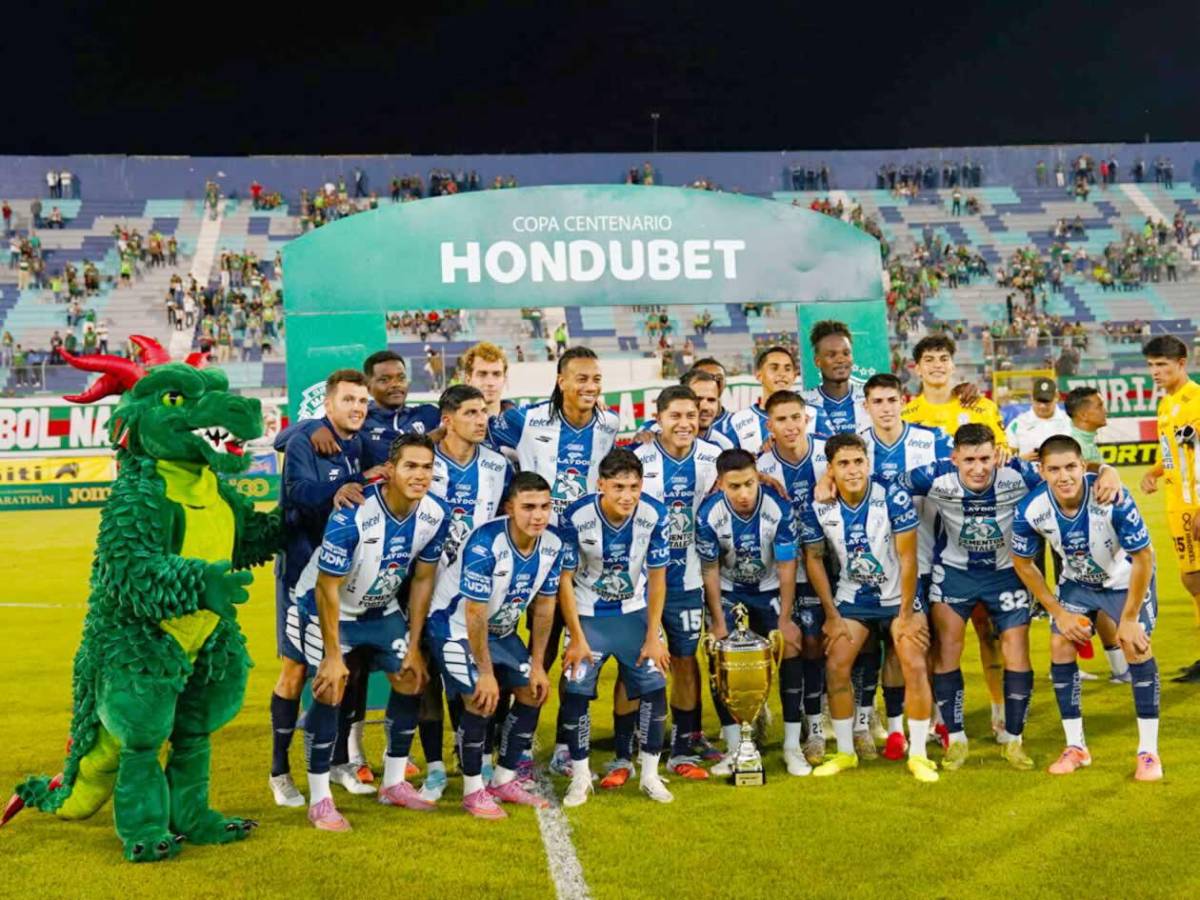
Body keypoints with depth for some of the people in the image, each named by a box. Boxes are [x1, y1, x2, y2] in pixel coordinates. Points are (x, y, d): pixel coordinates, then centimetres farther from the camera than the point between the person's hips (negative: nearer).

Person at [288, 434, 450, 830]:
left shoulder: (435, 515, -16)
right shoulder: (352, 514, -33)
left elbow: (422, 579, -3)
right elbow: (327, 588, -25)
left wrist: (414, 646, -2)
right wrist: (332, 655, -21)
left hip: (382, 608, 6)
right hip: (326, 606, -6)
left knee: (412, 679, 3)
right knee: (330, 690, -16)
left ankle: (394, 783, 19)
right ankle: (319, 799, -2)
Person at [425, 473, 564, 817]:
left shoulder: (552, 545, -13)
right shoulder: (485, 544, -33)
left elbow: (544, 606, -2)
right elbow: (474, 615, -28)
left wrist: (537, 666, -1)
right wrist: (486, 672, -23)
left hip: (501, 628, 7)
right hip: (455, 625, -7)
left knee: (533, 692, 5)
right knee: (481, 699, -18)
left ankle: (505, 780, 19)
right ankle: (473, 790, 1)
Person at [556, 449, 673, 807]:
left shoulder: (654, 515, -19)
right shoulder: (575, 517, -24)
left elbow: (657, 578, -8)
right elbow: (564, 579, -13)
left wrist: (653, 637, -8)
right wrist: (577, 639, -12)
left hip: (635, 612, 2)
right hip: (588, 614, -1)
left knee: (654, 686, -5)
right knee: (576, 691, -9)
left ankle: (650, 774, 12)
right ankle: (580, 776, 10)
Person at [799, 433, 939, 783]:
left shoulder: (894, 498, -23)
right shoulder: (818, 508, -15)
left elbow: (907, 557, -17)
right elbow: (814, 559, -3)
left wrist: (906, 614, -14)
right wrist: (832, 616, -3)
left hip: (899, 595, -2)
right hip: (852, 597, 2)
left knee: (915, 667, -12)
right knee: (836, 667, -5)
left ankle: (918, 754, 2)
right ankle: (845, 752, 12)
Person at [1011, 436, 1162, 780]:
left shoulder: (1114, 499, -37)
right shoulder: (1031, 510, -28)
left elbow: (1143, 558, -23)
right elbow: (1023, 563, -8)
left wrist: (1129, 619, -18)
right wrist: (1059, 613, -7)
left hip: (1126, 580, -3)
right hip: (1077, 582, 3)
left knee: (1136, 647, -15)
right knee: (1061, 647, -6)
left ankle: (1148, 752, -2)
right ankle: (1076, 748, 8)